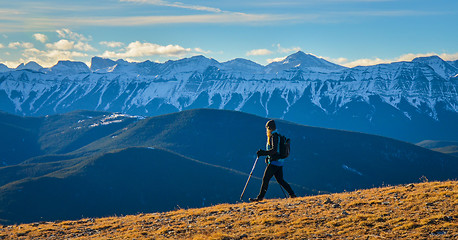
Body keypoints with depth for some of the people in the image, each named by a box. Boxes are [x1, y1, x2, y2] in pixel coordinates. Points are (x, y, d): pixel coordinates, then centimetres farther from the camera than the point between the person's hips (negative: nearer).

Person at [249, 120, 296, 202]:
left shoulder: (274, 136, -14)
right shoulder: (277, 136, 17)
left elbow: (274, 150, -23)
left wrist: (263, 153, -21)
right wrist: (268, 157, 21)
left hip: (274, 162, -10)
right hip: (279, 162, 10)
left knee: (265, 179, -6)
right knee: (280, 180, 12)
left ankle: (260, 197, -3)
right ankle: (292, 194, 11)